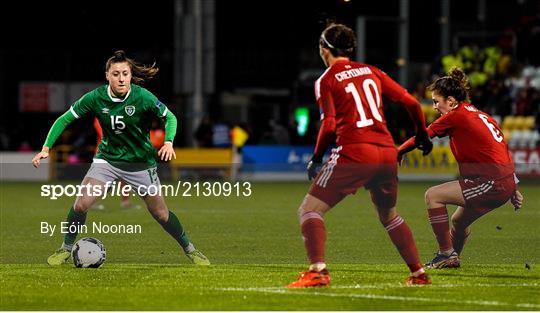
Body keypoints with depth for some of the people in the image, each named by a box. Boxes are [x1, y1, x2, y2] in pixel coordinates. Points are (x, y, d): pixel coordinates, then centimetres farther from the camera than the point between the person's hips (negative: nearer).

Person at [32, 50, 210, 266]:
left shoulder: (142, 97, -20)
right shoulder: (96, 97, -16)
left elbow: (170, 117, -7)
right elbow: (65, 119, -8)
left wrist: (168, 142, -25)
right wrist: (46, 148, -17)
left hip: (140, 162, -1)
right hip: (108, 158, 1)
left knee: (161, 214, 4)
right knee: (81, 204, -14)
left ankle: (189, 249, 26)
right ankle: (66, 249, 8)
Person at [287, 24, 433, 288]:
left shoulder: (326, 81, 2)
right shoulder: (372, 72, 16)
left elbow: (329, 126, -9)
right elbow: (411, 102, 12)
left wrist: (316, 159, 4)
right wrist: (422, 135, 27)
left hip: (354, 154, -6)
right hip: (388, 152, 6)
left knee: (309, 210, -1)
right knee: (390, 216, 27)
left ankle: (317, 271, -20)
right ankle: (418, 273, 22)